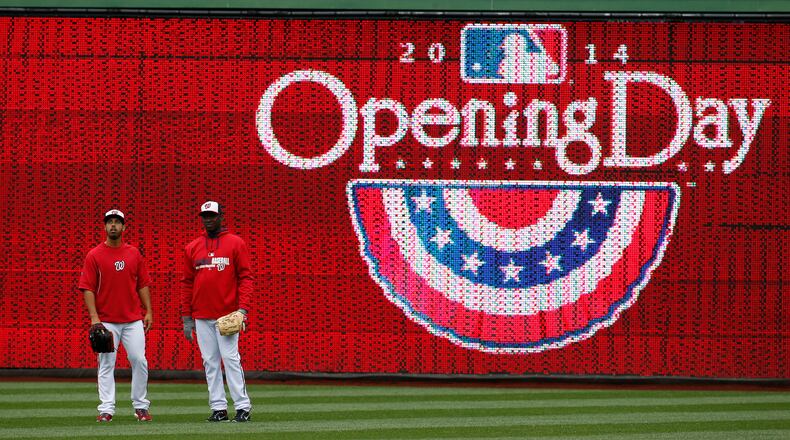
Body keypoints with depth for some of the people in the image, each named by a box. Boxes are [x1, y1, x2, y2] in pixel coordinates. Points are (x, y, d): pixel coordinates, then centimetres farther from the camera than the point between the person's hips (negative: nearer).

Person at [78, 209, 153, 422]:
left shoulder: (134, 254, 9)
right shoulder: (94, 256, 0)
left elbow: (143, 284, 12)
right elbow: (87, 288, -4)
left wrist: (148, 312, 4)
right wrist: (94, 317, -13)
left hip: (134, 320, 2)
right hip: (107, 321, -2)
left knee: (139, 360, -3)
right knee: (106, 365, -2)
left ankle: (141, 406, 7)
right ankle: (106, 409, -1)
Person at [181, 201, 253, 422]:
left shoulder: (236, 244, 2)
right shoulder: (192, 248, 12)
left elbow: (245, 277, -2)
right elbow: (187, 283, 13)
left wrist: (243, 308, -13)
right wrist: (186, 317, 8)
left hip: (227, 314, -4)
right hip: (202, 317, 4)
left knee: (231, 359, -9)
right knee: (210, 362, 3)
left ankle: (242, 407, -7)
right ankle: (218, 408, 5)